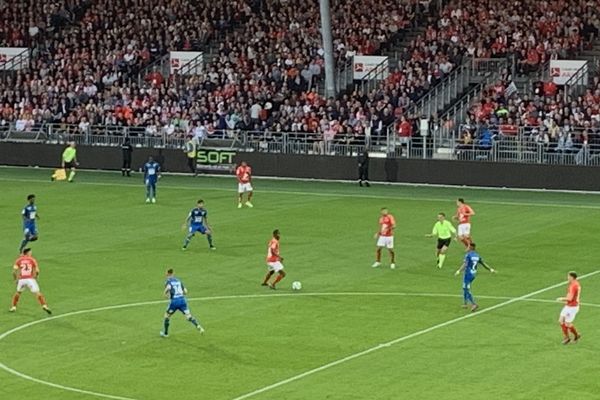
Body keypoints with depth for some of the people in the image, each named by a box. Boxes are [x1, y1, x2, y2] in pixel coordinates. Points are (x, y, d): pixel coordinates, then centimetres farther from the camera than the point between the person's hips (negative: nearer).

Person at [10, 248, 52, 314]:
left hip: (21, 280, 2)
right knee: (37, 293, -1)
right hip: (31, 279, -2)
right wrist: (36, 277, 18)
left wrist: (15, 279, 15)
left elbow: (14, 271, 1)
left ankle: (13, 307, 27)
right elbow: (37, 271, 0)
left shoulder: (19, 260, 10)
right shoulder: (32, 260, 6)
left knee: (18, 292, 26)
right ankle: (44, 306, -18)